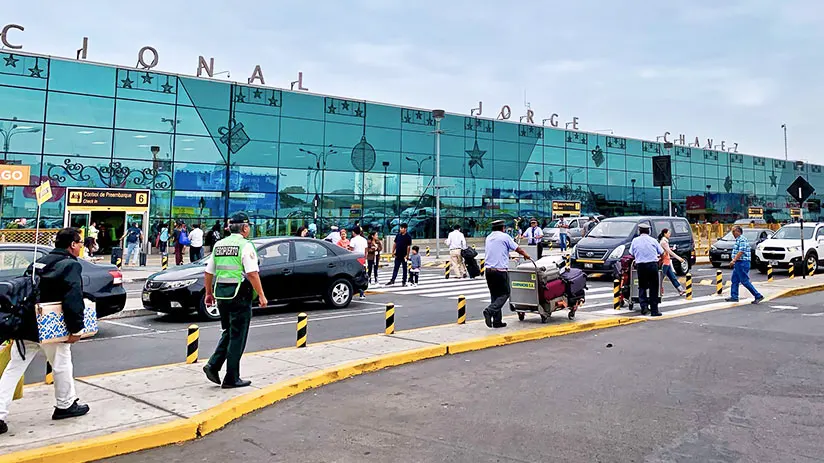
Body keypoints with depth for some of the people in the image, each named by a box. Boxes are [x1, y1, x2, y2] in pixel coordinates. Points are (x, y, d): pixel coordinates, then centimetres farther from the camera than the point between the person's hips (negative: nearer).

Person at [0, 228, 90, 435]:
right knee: (62, 365, 11)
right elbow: (73, 299, -22)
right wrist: (76, 329, -19)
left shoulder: (39, 263, 16)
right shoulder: (71, 266, -11)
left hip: (26, 326, 7)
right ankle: (65, 405, 26)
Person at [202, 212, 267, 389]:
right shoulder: (245, 245, -10)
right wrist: (261, 295, -11)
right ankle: (231, 378, 8)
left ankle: (213, 365, 8)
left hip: (221, 293, 7)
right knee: (237, 336, 2)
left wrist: (209, 293, 23)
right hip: (239, 295, -7)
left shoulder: (219, 245, 11)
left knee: (228, 333, 21)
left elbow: (209, 272, 13)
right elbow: (252, 273, -17)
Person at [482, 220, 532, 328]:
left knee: (494, 295, 11)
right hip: (500, 270, -6)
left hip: (488, 270, 6)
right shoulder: (504, 236, -3)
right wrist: (526, 255, 23)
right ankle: (490, 310, -19)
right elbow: (518, 249, 4)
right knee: (504, 293, 2)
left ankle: (497, 321, 11)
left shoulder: (488, 238, 15)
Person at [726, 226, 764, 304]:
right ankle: (734, 297, 13)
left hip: (742, 263, -10)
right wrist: (734, 261, 20)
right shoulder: (738, 240, 17)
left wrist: (734, 260, -24)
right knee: (734, 280, 10)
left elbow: (741, 252, -23)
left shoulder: (742, 239, -15)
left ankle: (758, 296, -3)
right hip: (738, 263, 10)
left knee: (745, 281, -8)